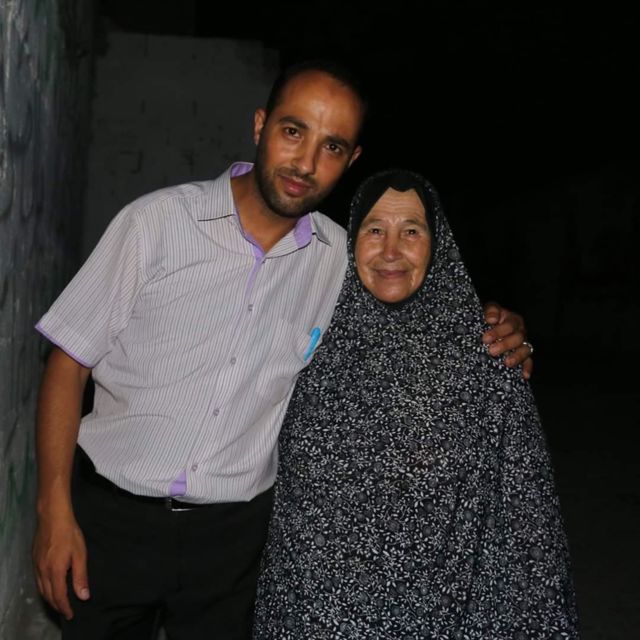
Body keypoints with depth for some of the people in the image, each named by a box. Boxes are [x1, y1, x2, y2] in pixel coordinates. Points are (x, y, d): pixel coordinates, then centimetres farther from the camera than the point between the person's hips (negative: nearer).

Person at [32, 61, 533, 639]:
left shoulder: (340, 258, -2)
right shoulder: (160, 219, -10)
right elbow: (70, 361, -6)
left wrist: (497, 333, -7)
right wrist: (54, 511, -10)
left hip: (233, 532, 2)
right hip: (112, 515, -1)